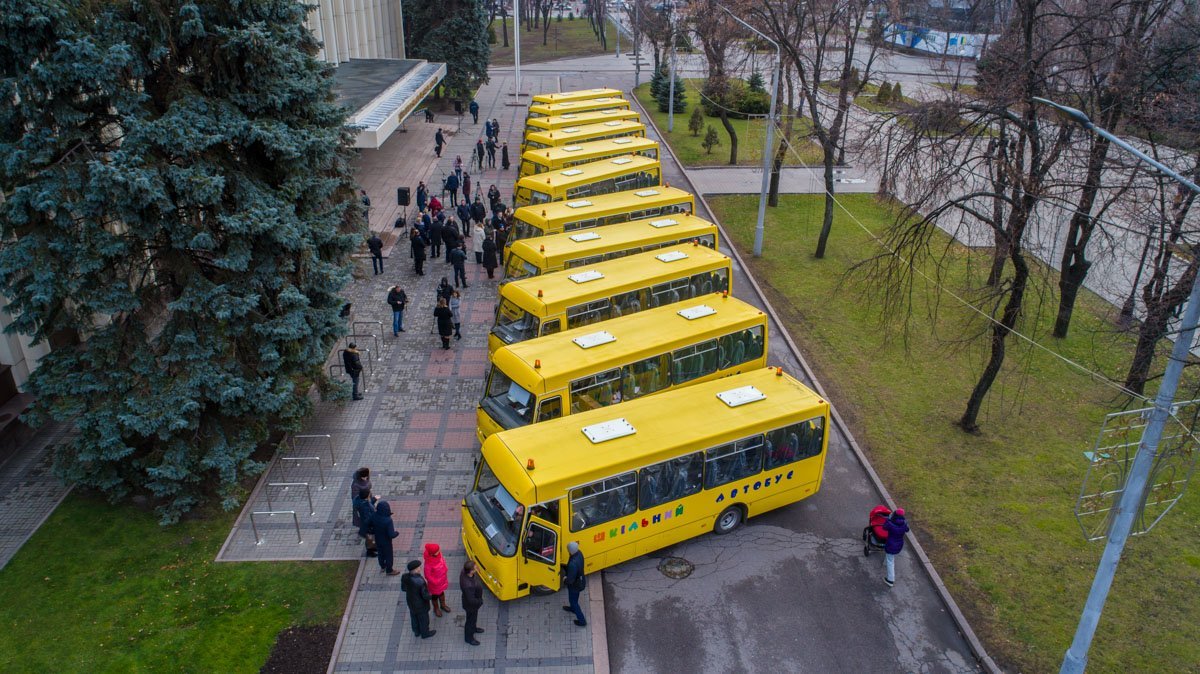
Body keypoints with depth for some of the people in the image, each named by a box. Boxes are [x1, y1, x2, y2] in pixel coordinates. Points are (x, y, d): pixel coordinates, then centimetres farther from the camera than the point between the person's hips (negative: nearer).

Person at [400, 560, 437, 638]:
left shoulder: (404, 577, -22)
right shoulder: (421, 581, -39)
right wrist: (430, 596, -7)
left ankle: (417, 631, 52)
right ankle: (425, 633, 44)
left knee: (414, 617, 29)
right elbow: (426, 596, -28)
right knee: (423, 619, 21)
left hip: (410, 601, 6)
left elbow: (403, 588, -3)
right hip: (420, 604, -5)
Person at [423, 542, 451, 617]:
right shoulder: (428, 563, -38)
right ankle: (436, 609, 48)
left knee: (441, 592, 30)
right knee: (435, 595, 22)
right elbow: (427, 576, -25)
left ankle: (443, 605, 55)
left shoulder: (439, 555, -19)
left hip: (442, 580, 6)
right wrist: (435, 582, -17)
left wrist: (445, 574, 9)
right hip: (434, 583, -6)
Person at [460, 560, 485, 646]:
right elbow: (471, 600, -34)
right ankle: (469, 638, 48)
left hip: (474, 599, 7)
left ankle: (473, 628, 62)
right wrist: (480, 601, -14)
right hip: (471, 605, -7)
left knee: (473, 617, 33)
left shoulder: (464, 572, -24)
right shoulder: (468, 585, -47)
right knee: (471, 619, 21)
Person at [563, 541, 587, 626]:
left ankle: (582, 621, 33)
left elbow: (570, 579, -31)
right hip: (581, 580, 8)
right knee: (574, 598, 34)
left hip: (575, 585, -8)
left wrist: (565, 582, -11)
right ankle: (573, 608, 63)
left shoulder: (573, 564, -43)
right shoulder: (579, 553, -17)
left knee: (573, 600, 18)